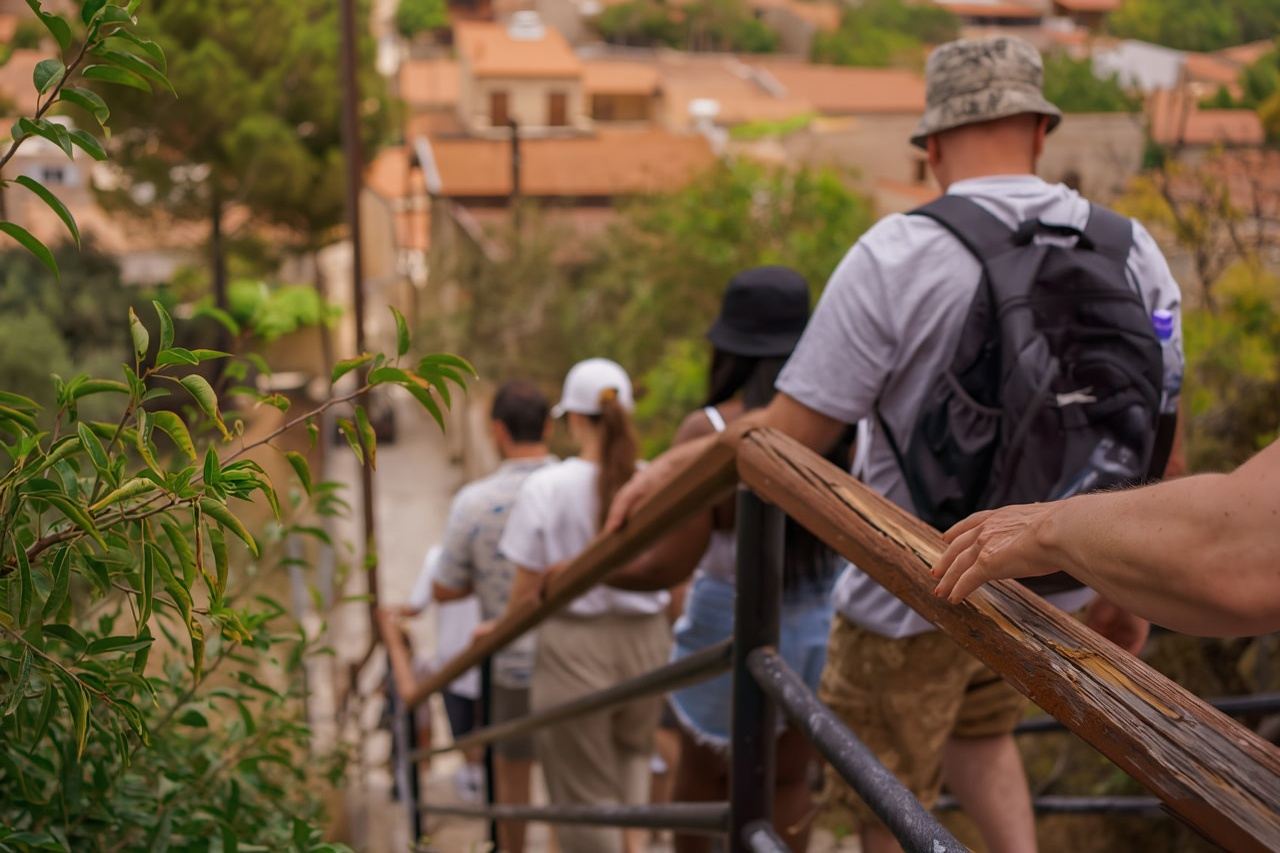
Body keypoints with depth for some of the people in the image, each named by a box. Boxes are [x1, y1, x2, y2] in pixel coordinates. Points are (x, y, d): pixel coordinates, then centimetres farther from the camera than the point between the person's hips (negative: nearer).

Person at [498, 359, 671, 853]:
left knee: (586, 794, 12)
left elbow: (529, 591, -8)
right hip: (646, 641, 3)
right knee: (633, 749, 31)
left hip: (574, 645, -3)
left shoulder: (547, 488, -12)